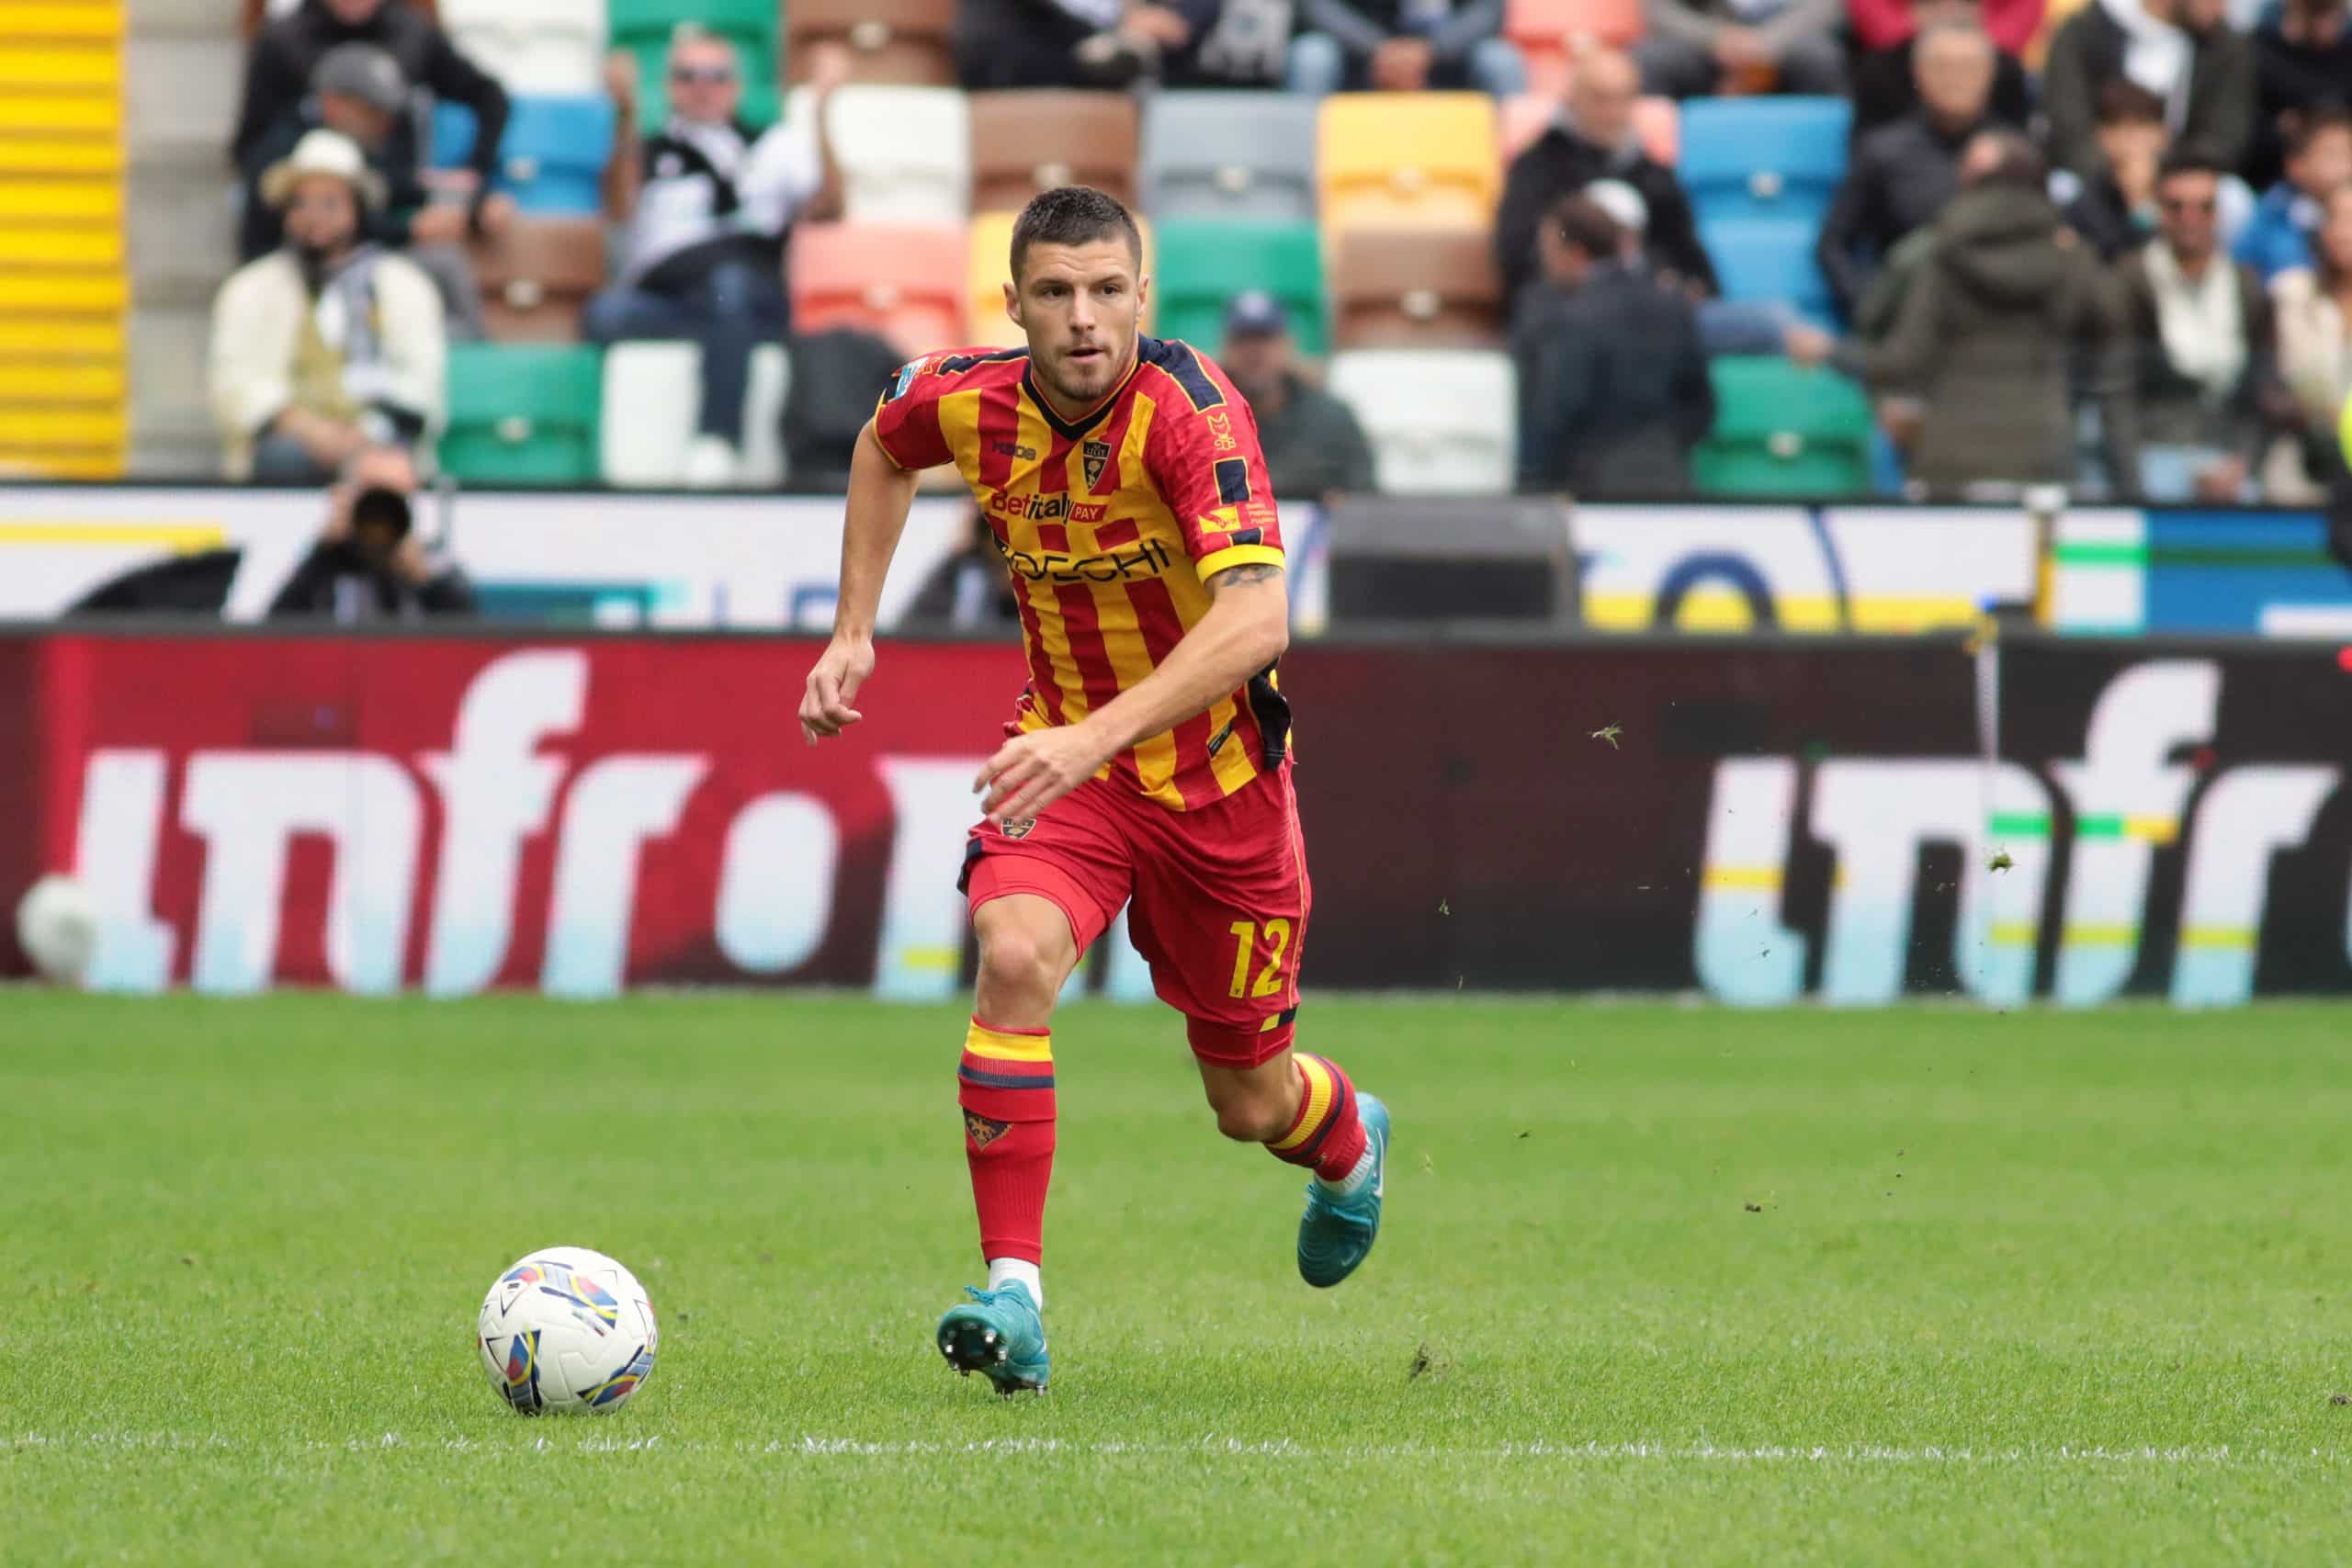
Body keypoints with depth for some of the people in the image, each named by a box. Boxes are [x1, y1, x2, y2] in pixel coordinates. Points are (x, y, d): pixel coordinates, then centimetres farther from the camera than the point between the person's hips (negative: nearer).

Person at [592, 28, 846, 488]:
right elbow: (622, 209, -1)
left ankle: (717, 442, -46)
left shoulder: (775, 146, 22)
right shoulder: (647, 153, 21)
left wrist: (820, 111, -6)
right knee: (605, 313, -33)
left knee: (728, 281, -37)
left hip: (752, 307, -1)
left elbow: (824, 206, 3)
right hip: (660, 304, 1)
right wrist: (628, 117, -13)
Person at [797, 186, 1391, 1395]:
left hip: (1221, 782, -3)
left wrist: (1096, 736, -50)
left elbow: (1256, 620, -40)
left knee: (1248, 1098, 12)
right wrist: (853, 634, 8)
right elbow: (883, 448, 15)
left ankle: (1351, 1144, 50)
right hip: (1067, 758, 3)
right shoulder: (968, 403, -12)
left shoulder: (1190, 411, -28)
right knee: (1015, 952, -29)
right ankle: (1013, 1291, -26)